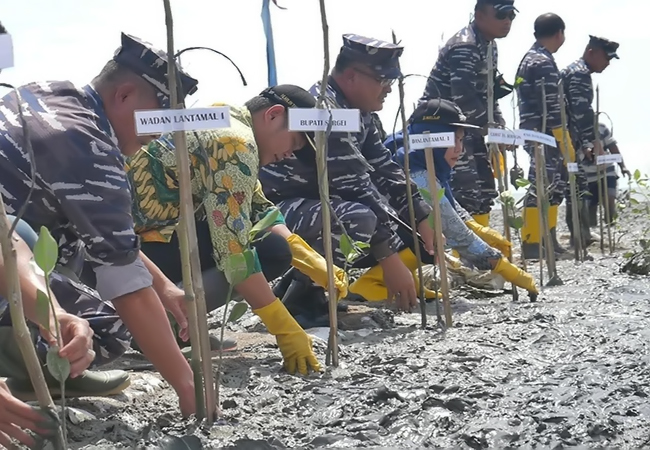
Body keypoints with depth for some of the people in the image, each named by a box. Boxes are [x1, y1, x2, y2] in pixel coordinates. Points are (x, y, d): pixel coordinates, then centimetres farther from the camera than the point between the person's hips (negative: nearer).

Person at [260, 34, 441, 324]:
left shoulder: (358, 112, 7)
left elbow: (384, 171, 9)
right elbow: (356, 186, -27)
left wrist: (424, 220, 0)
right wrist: (390, 258, -28)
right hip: (277, 212, -10)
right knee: (359, 218, -34)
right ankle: (301, 298, -15)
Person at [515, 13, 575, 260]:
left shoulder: (529, 59, 17)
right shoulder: (544, 63, -13)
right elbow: (551, 109, -18)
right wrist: (566, 144, -16)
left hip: (532, 131, 10)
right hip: (544, 135, -10)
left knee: (553, 183, 14)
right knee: (543, 186, -8)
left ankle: (548, 240, 19)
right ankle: (532, 244, -5)